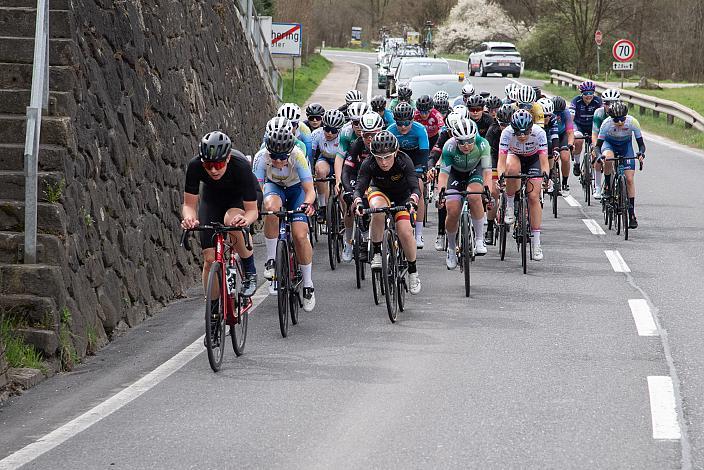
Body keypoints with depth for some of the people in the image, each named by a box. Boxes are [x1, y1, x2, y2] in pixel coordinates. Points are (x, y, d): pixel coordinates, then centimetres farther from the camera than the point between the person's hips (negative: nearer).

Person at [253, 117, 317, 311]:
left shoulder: (297, 156, -34)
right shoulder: (262, 157, -31)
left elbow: (309, 190, -33)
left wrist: (308, 203, -55)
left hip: (296, 188, -1)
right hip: (273, 186, 1)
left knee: (300, 235, -15)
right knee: (271, 206, -36)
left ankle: (308, 284, 4)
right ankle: (271, 259, -21)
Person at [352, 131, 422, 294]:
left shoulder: (404, 162, -32)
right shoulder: (368, 164, -29)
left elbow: (415, 188, -39)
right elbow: (359, 187, -35)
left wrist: (412, 200, -61)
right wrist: (358, 201, -57)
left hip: (402, 196, 0)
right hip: (379, 191, 0)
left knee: (405, 232, -18)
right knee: (378, 209, -36)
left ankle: (413, 273, 5)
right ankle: (376, 253, -20)